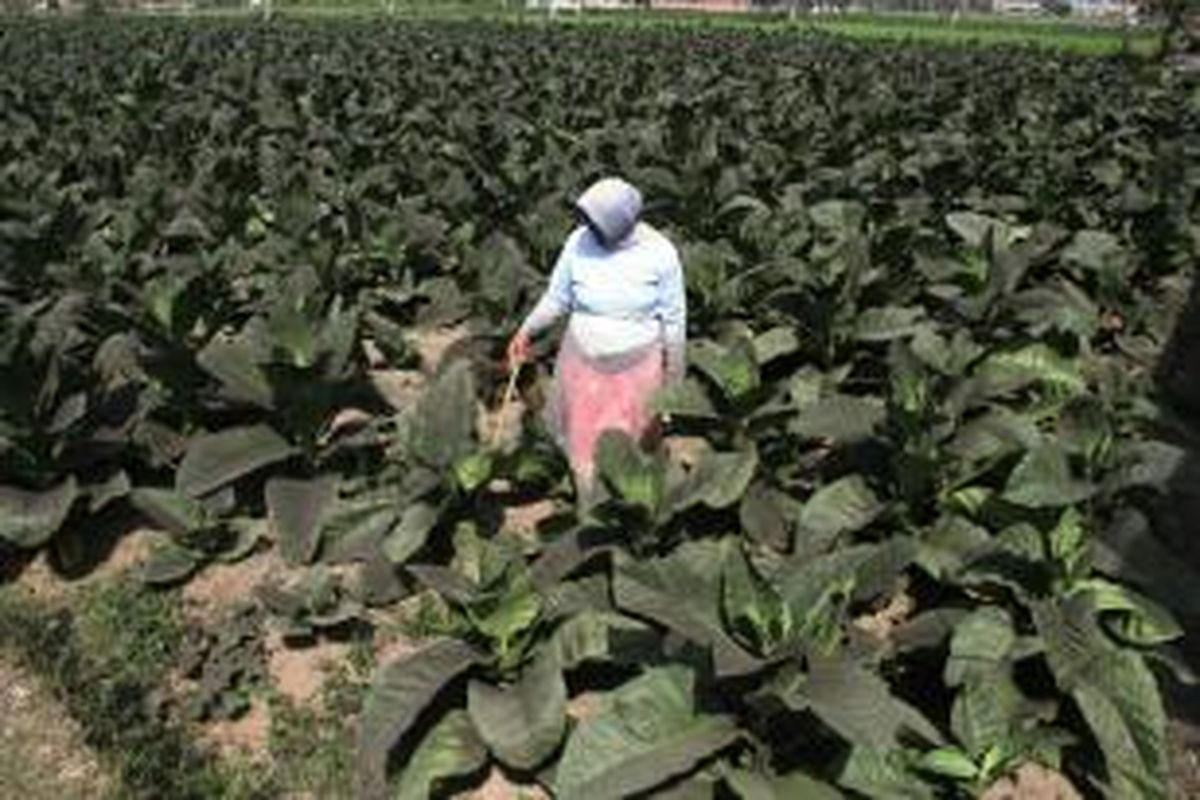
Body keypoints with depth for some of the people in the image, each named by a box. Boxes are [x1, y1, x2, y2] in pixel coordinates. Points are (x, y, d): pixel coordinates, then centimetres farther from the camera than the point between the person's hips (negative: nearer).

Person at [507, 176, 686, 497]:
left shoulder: (660, 253, -18)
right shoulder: (579, 243, -13)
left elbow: (673, 319, -7)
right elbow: (557, 297, 3)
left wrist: (673, 378, -1)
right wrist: (526, 331, 4)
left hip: (636, 368, -2)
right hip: (582, 362, 2)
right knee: (580, 437, 15)